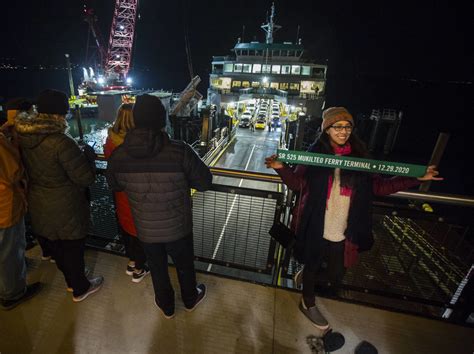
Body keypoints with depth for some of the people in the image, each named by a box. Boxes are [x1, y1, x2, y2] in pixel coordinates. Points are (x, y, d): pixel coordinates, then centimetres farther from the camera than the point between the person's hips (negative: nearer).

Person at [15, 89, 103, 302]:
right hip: (65, 209, -7)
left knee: (55, 247, 24)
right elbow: (85, 177, -23)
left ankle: (71, 280, 46)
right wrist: (88, 155, -6)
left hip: (38, 207, 7)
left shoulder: (22, 137, -4)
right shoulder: (61, 142, -27)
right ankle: (80, 289, 34)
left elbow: (29, 170, 10)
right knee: (73, 248, 13)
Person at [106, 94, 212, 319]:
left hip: (146, 229, 2)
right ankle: (190, 299, 51)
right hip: (177, 227, -2)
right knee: (184, 265, 24)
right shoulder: (180, 152, -27)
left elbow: (114, 185, 3)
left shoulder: (119, 155, -15)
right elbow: (205, 183, -16)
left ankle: (166, 306, 50)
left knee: (157, 268, 26)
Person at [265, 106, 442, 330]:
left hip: (344, 231, 3)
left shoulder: (359, 156, 0)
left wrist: (416, 178, -1)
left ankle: (309, 273, 51)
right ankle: (308, 304, 48)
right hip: (316, 227, -3)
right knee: (312, 265, 18)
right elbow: (296, 183, -6)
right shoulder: (315, 154, -8)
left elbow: (379, 186, 5)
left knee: (335, 276, 16)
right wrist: (281, 168, -23)